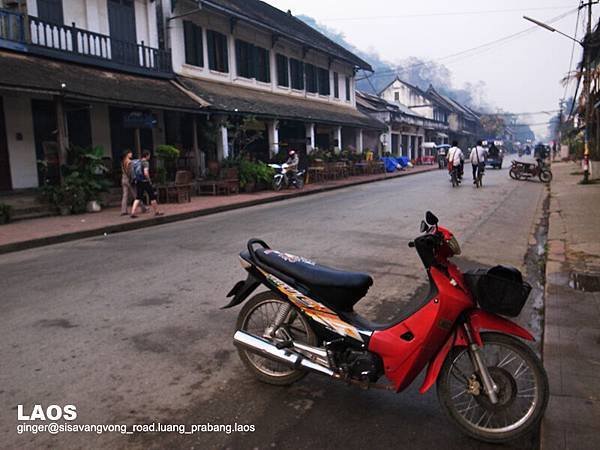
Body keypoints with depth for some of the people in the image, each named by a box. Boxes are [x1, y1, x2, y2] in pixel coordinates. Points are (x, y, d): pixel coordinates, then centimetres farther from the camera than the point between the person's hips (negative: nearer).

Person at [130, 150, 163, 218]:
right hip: (145, 182, -7)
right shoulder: (146, 162, -11)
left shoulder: (137, 162, 12)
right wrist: (149, 180, -13)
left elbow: (134, 173, 17)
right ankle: (156, 212, 15)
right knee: (152, 196, 6)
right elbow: (146, 173, -23)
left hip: (138, 182, 7)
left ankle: (133, 213, -4)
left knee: (138, 198, 7)